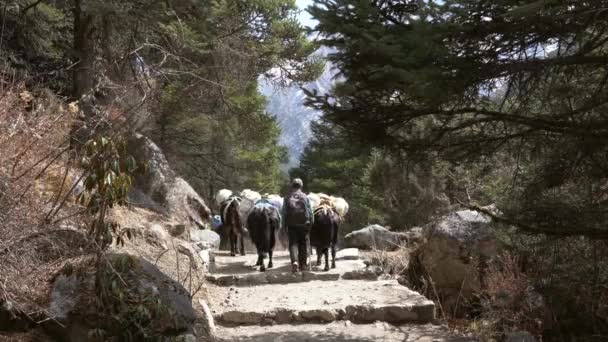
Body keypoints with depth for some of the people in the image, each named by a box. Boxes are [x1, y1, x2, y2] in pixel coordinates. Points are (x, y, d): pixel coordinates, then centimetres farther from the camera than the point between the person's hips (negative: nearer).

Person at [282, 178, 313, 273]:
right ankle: (303, 264, 13)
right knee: (303, 244, 10)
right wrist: (310, 223, 8)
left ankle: (294, 261, -20)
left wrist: (284, 225, 7)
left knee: (293, 243, 1)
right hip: (304, 224, 0)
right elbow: (310, 212, -1)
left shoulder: (287, 198, 1)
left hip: (291, 224, 0)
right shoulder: (305, 197, -1)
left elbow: (284, 213, 2)